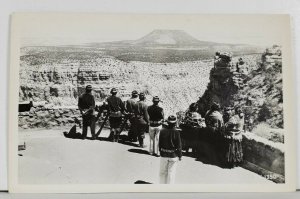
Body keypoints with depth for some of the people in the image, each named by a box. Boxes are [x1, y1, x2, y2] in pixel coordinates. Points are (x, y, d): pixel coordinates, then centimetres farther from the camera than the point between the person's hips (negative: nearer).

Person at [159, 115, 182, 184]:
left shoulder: (162, 131, -10)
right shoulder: (176, 133, -18)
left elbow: (160, 143, 0)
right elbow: (178, 146, -11)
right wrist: (180, 155, 3)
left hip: (164, 155, 2)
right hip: (173, 155, -2)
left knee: (163, 171, 17)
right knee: (171, 172, 9)